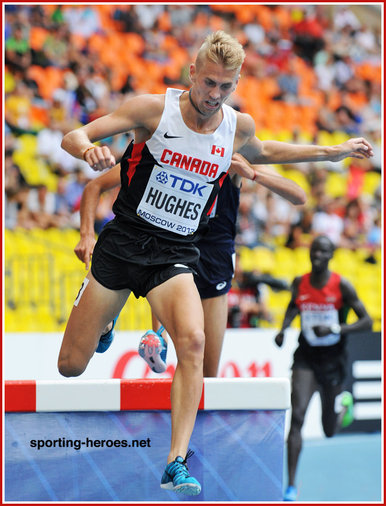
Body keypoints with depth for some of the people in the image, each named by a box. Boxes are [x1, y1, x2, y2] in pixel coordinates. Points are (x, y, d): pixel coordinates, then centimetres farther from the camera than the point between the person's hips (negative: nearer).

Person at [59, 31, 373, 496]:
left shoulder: (239, 126, 0)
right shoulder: (154, 109, -11)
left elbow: (262, 152, 26)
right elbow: (73, 138, -12)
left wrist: (336, 151, 24)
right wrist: (89, 150, -37)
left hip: (176, 256, 1)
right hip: (122, 244, -1)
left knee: (193, 341, -29)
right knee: (71, 365, 1)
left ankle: (177, 464, -27)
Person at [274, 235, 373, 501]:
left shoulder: (342, 285, -12)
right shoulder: (300, 283, -3)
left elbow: (367, 321, -11)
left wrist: (335, 329, -24)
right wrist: (284, 327, 1)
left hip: (333, 359, -1)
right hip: (306, 357, 1)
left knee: (330, 430, 12)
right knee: (297, 416, -18)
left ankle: (343, 401, 50)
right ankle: (291, 486, -15)